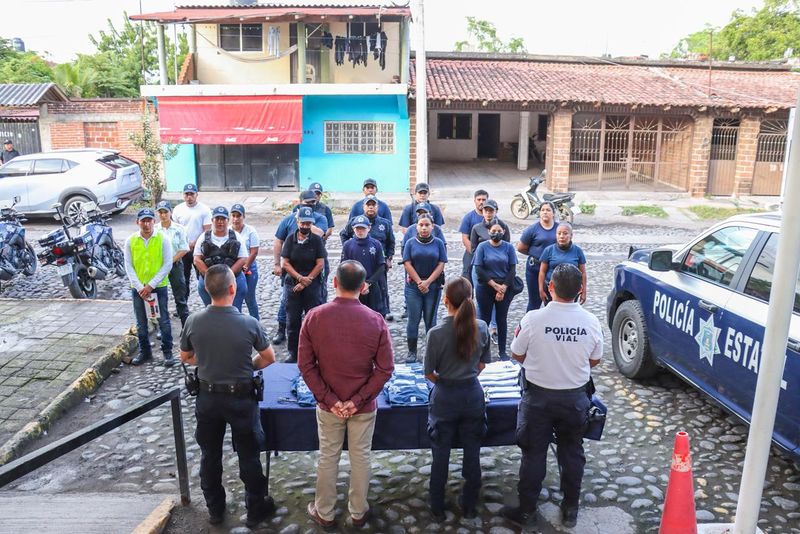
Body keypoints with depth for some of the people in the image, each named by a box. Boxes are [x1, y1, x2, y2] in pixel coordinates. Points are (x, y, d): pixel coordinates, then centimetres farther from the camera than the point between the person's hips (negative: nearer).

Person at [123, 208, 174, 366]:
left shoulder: (162, 239, -6)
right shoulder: (130, 241, 1)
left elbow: (167, 264, -8)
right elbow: (129, 267, 0)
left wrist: (151, 285, -12)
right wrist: (140, 287, -10)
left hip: (159, 287, -2)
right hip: (138, 288, 2)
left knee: (163, 321, 3)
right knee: (141, 322, 12)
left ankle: (167, 351, 15)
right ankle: (144, 351, 26)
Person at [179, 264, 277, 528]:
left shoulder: (193, 321, -14)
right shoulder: (248, 323, -22)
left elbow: (186, 357, 3)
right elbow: (269, 358, -8)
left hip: (208, 397, 3)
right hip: (241, 398, -2)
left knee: (210, 455, 21)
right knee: (249, 456, 15)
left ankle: (215, 510, 37)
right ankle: (255, 509, 30)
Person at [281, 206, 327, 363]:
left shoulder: (316, 240, -2)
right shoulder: (290, 239, 2)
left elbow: (320, 264, -5)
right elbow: (284, 263, 0)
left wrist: (306, 281, -9)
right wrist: (300, 277, -11)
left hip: (312, 284, -1)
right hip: (292, 284, 2)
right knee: (292, 319, 4)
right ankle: (293, 354, 15)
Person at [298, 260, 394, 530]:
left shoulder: (314, 316, -13)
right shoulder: (375, 320, -14)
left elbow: (305, 364, -11)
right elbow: (385, 368, -14)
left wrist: (329, 399, -8)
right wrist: (357, 399, -11)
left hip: (328, 405, 1)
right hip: (364, 406, 0)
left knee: (328, 458, 17)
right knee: (361, 458, 16)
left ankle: (325, 514, 33)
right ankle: (358, 513, 33)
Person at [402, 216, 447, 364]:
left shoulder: (438, 243, 4)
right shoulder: (411, 243, 4)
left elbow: (441, 264, -2)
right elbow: (407, 263, -3)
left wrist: (427, 282, -11)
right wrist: (419, 282, -11)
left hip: (433, 287, 0)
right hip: (413, 286, 0)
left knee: (430, 319, 6)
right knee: (413, 319, 1)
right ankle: (412, 352, 8)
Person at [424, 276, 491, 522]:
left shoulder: (437, 332, -21)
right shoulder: (481, 327, -11)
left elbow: (429, 373, -11)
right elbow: (482, 364, 3)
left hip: (445, 399, -3)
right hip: (473, 396, 3)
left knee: (440, 456, 14)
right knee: (472, 453, 17)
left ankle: (437, 509, 27)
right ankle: (469, 506, 32)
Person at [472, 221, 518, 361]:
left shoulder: (508, 247, 3)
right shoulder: (482, 247, -1)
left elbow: (512, 269, 0)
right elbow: (478, 269, -7)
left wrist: (503, 288, -10)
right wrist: (495, 285, -12)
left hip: (505, 288, 1)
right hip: (485, 288, -1)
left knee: (502, 319, 6)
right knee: (485, 318, 4)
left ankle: (502, 351, 14)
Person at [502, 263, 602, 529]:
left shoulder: (533, 319, -21)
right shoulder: (591, 322, -12)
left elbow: (517, 355, -7)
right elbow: (594, 361, 3)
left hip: (539, 396, -2)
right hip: (575, 397, 2)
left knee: (533, 454, 11)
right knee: (572, 453, 19)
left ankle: (526, 511, 23)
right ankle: (570, 510, 33)